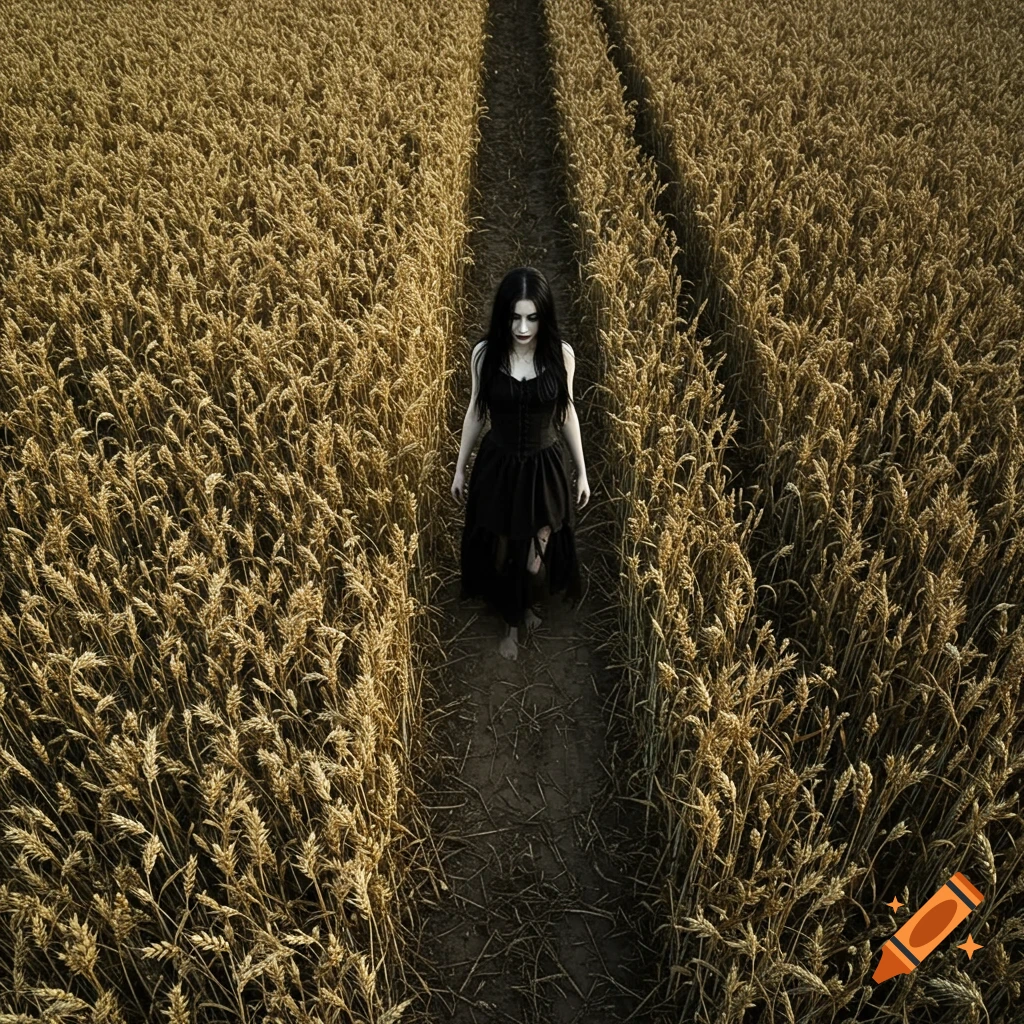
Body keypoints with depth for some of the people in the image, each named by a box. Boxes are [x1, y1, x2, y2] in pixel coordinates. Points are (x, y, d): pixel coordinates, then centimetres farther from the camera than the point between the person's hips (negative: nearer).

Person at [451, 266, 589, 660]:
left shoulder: (561, 354, -12)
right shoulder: (484, 353, -12)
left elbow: (567, 412, 0)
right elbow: (475, 411, 1)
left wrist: (582, 471, 5)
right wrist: (460, 469, 7)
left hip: (545, 468, 0)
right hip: (497, 466, 1)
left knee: (536, 557, 10)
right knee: (499, 553, 14)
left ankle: (527, 604, 45)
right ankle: (512, 622, 41)